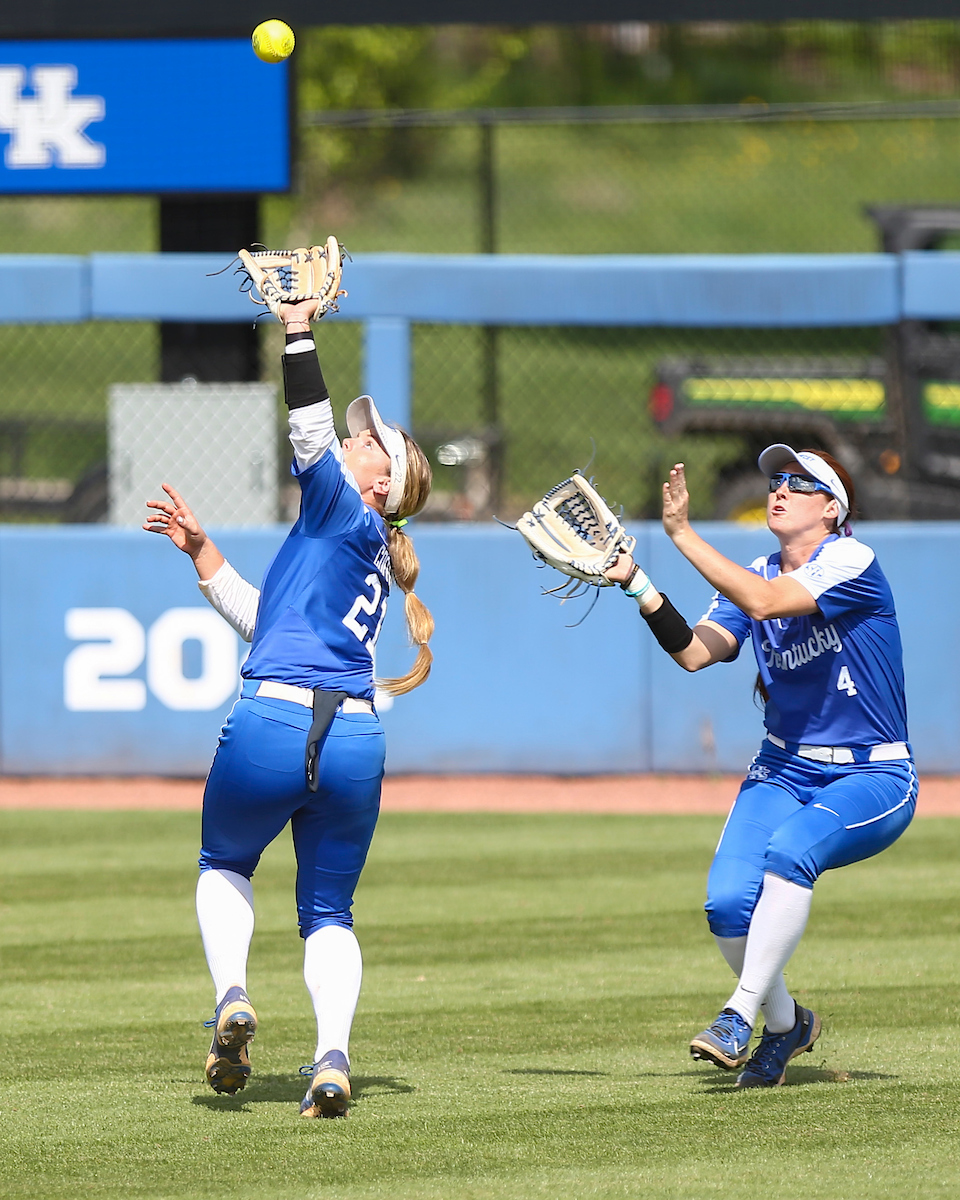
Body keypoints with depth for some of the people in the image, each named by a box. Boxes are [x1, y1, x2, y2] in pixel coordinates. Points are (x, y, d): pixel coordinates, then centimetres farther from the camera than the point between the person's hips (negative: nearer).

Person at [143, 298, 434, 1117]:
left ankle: (232, 996, -2)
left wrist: (298, 328, -8)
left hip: (272, 723, -6)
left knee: (224, 866, 20)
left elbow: (312, 434, -13)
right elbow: (259, 617, 31)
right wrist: (200, 548, 30)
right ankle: (333, 1058, -8)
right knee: (329, 909, 14)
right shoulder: (373, 562, 24)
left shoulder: (349, 518, 1)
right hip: (356, 740, 6)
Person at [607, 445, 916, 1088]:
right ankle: (787, 1024, 9)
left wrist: (683, 533, -27)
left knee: (788, 849, -35)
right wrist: (637, 583, -17)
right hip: (784, 771, 6)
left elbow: (766, 603, -28)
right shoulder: (754, 577, 7)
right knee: (728, 905, -17)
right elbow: (695, 651, -7)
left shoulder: (851, 560, -13)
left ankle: (741, 1013, -29)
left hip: (873, 778, -6)